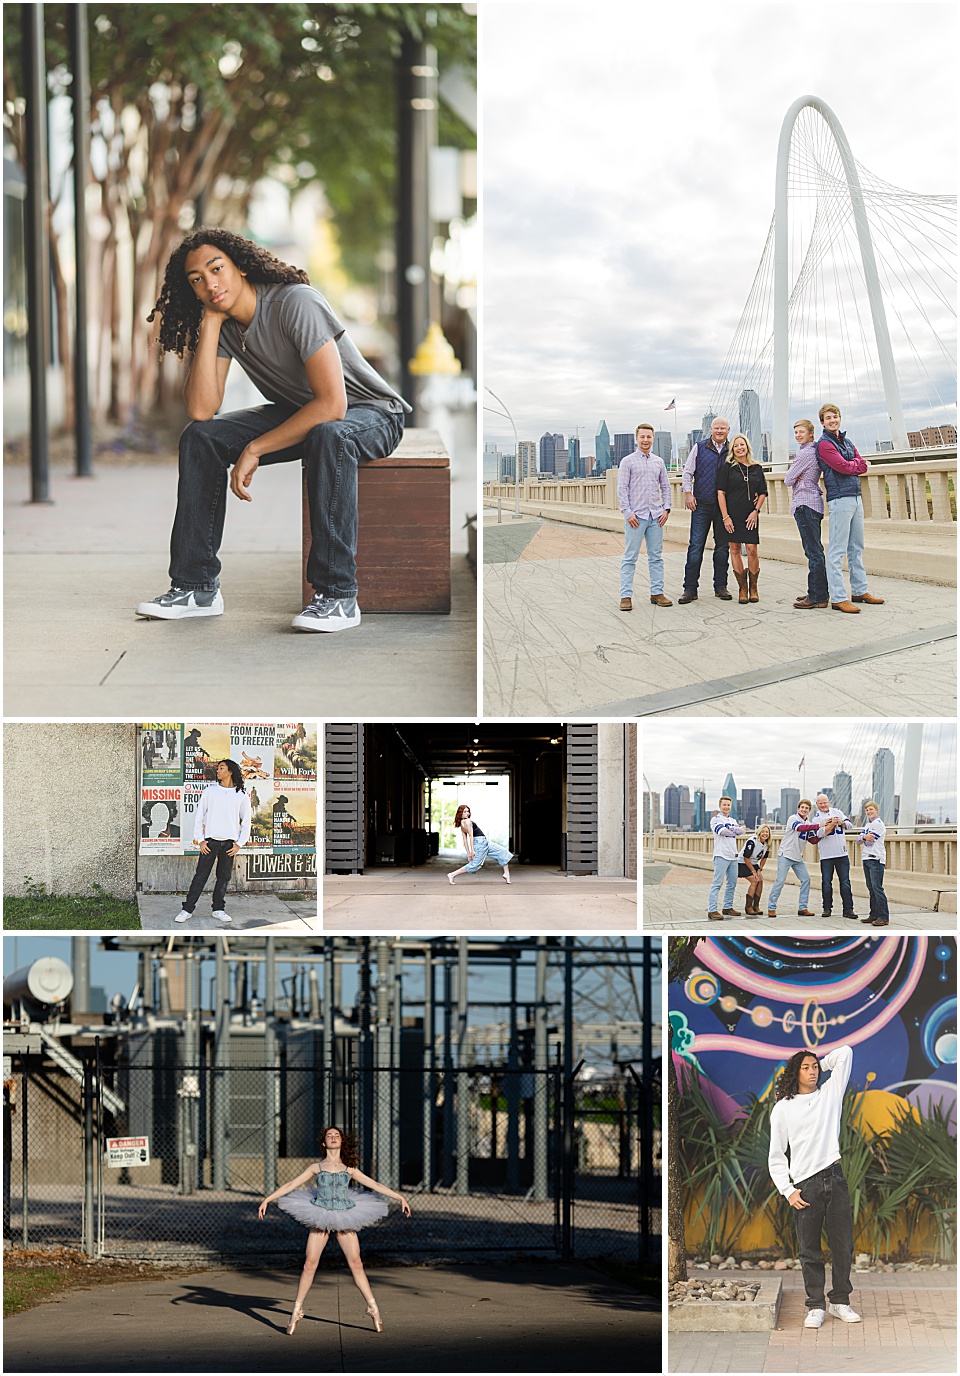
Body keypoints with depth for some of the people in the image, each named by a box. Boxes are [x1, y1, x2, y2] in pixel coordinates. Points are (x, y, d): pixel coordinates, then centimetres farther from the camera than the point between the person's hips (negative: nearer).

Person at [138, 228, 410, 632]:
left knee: (328, 436, -41)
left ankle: (337, 596, -36)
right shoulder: (220, 323, -5)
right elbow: (200, 410, -16)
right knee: (199, 437, -9)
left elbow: (332, 404, -33)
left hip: (370, 413, -7)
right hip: (297, 412, 7)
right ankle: (196, 587, -5)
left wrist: (254, 450, -27)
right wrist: (211, 322, -19)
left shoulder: (295, 303, -27)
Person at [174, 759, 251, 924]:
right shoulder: (210, 791, 5)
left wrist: (239, 844, 1)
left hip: (229, 843, 1)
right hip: (210, 841, -1)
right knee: (200, 876, -2)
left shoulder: (241, 795, 5)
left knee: (224, 877, 5)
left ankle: (218, 909, 17)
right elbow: (199, 816, 5)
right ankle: (187, 909, 1)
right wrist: (200, 840, -3)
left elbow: (246, 822, 9)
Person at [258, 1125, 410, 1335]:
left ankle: (373, 1309, 4)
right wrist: (267, 1199, 2)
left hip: (344, 1219, 1)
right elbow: (291, 1185, 8)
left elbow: (375, 1185, 15)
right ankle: (296, 1311, 3)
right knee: (309, 1264, -6)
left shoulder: (349, 1169, 11)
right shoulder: (316, 1168, 8)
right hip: (321, 1219, -1)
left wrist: (400, 1197, 13)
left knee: (356, 1264, -3)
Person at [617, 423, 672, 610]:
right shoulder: (628, 462, 0)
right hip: (635, 516, -4)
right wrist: (628, 512, -12)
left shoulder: (659, 462, 13)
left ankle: (657, 593, 12)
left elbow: (665, 487, 18)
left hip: (656, 517, 4)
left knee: (656, 556, 6)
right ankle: (626, 596, -3)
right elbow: (621, 489, -4)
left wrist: (666, 509, 6)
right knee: (630, 558, -4)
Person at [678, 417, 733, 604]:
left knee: (722, 546, 6)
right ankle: (690, 589, -3)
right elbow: (688, 472, 6)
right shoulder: (700, 448, 5)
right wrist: (688, 493, -4)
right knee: (696, 546, -5)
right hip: (702, 504, -2)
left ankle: (720, 586, 15)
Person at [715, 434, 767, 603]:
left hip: (750, 516, 1)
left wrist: (756, 510, -1)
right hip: (732, 515, -1)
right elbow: (721, 493, -1)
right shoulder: (726, 468, 3)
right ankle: (742, 588, 6)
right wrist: (725, 517, -8)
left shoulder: (756, 468, 10)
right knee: (734, 549, -2)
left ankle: (753, 588, 5)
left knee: (752, 549, -8)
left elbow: (763, 493, 14)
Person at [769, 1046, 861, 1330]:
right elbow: (776, 1156, 5)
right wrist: (787, 1191, -4)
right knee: (810, 1250, 0)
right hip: (805, 1186, -2)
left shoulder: (830, 1094, 11)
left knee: (843, 1245, 4)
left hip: (834, 1178, 2)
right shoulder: (783, 1108, 5)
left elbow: (845, 1053, 12)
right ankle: (816, 1306, 7)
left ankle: (840, 1302, 16)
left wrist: (822, 1065, 18)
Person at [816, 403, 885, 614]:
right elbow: (843, 467, -16)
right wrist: (855, 464, 3)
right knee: (837, 551, -9)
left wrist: (850, 465, -8)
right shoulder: (824, 444, -7)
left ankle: (859, 590, 22)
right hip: (839, 499, -9)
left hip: (856, 497, 9)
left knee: (856, 548, 14)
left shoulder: (847, 442, 19)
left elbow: (862, 466, 9)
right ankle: (838, 598, -11)